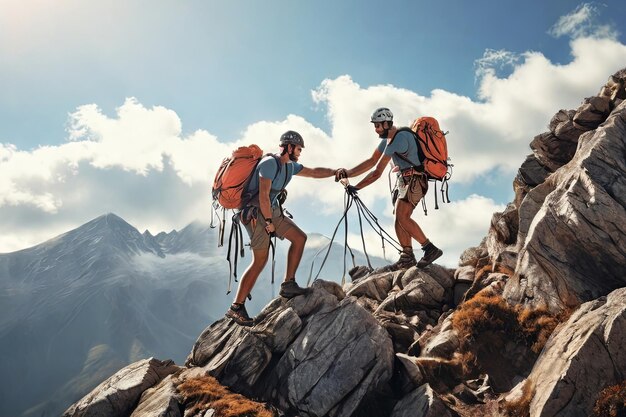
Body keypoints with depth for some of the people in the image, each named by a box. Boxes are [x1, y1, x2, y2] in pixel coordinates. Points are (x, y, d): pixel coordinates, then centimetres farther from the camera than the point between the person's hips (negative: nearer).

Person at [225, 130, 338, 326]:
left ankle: (288, 285, 8)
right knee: (260, 260, -10)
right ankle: (236, 307, -5)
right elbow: (263, 196, -23)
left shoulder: (290, 166, 10)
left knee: (300, 238, 3)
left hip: (272, 210, 9)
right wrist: (269, 222, -17)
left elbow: (314, 172, 22)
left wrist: (336, 172, 17)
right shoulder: (270, 163, -19)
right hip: (255, 212, -9)